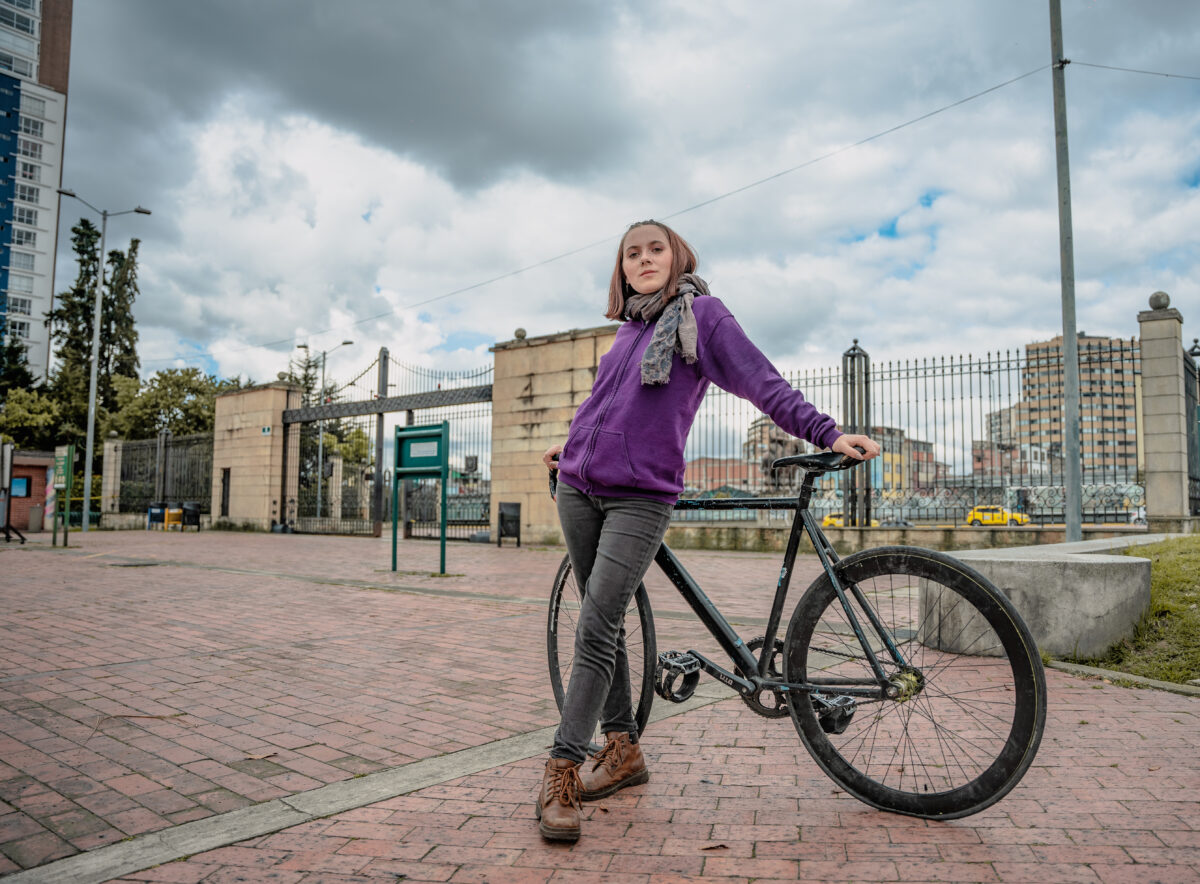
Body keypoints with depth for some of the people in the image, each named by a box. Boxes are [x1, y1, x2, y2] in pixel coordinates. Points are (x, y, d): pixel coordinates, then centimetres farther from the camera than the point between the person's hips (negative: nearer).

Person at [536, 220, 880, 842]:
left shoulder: (701, 314, 0)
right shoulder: (629, 327, 17)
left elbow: (763, 382, -7)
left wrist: (827, 433, -17)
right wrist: (575, 444, 41)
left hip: (641, 497, -6)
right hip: (579, 489, 6)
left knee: (596, 632, -12)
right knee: (604, 624, 9)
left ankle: (563, 769, -4)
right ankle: (623, 749, 22)